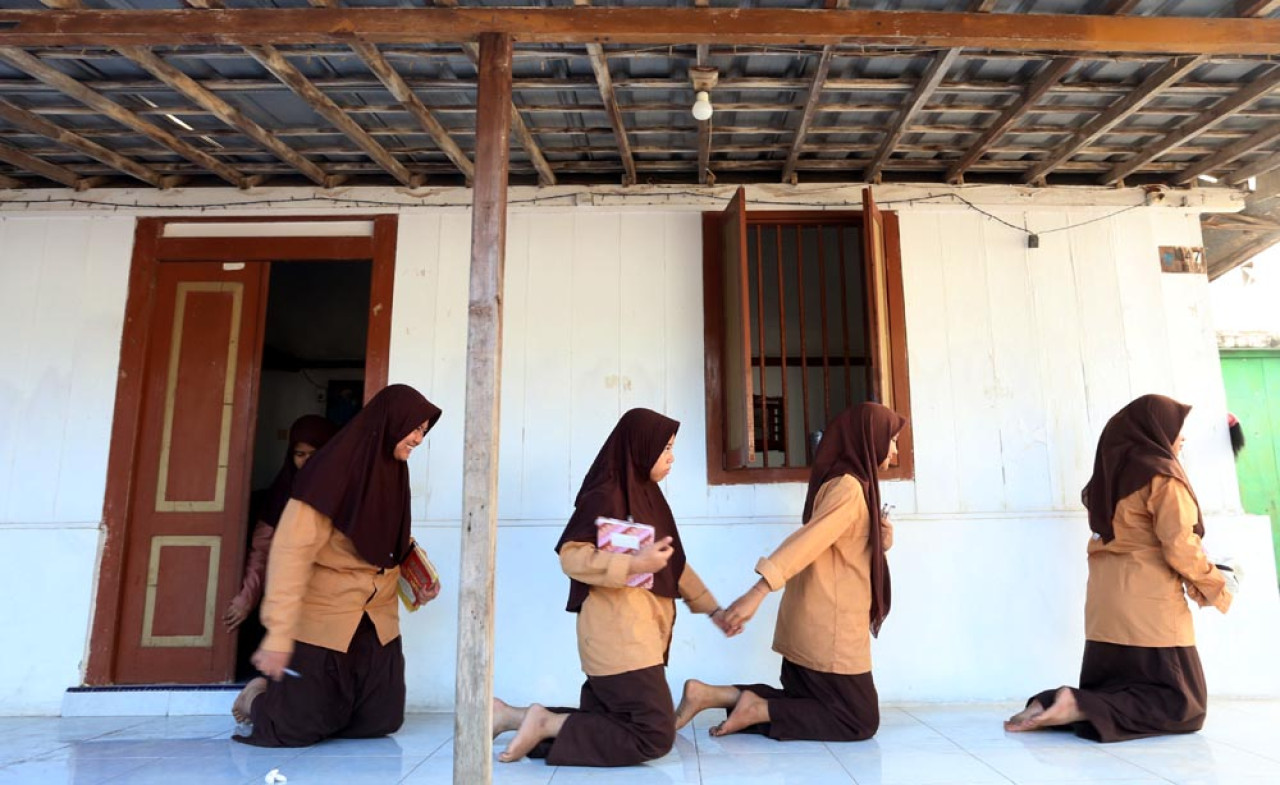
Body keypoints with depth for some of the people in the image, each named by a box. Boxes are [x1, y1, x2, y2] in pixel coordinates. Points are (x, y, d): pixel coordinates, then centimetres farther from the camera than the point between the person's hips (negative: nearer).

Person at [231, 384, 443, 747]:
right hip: (322, 624, -7)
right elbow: (292, 551, -23)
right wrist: (280, 632, -28)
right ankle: (257, 697, 33)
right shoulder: (334, 468, -19)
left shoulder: (393, 471, 5)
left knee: (382, 721, 8)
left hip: (376, 625, 7)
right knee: (298, 730, 1)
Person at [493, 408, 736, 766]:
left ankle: (511, 716, 17)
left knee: (609, 724, 12)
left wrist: (711, 608, 19)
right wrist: (633, 564, -26)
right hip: (618, 636, -9)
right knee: (655, 736, -8)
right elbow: (571, 555, -18)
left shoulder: (647, 495, 16)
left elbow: (675, 565, 22)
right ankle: (545, 723, -2)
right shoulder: (605, 495, -11)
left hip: (640, 634, 9)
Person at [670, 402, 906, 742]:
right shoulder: (848, 487, -16)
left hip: (812, 629, 9)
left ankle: (711, 693, 4)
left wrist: (880, 542, 1)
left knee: (809, 702, 17)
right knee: (861, 721, 5)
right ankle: (757, 710, -5)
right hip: (829, 632, -9)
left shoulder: (842, 483, 15)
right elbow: (806, 540, -28)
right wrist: (758, 591, -36)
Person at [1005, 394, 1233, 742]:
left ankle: (1050, 702, -7)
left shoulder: (1114, 472, 12)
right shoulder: (1163, 475, -10)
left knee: (1110, 689, 17)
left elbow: (1124, 537, 13)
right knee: (1180, 701, 2)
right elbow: (1179, 547, -14)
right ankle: (1079, 707, -17)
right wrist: (1215, 587, 3)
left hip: (1107, 600, 8)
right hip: (1148, 601, -7)